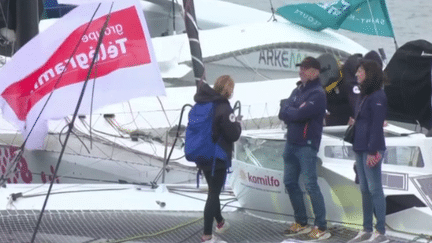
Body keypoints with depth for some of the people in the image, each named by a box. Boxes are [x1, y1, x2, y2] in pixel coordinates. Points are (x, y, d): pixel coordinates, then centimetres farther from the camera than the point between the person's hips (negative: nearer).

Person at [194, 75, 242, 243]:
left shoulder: (201, 104, 6)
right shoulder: (223, 108, -20)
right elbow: (234, 134, -19)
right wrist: (238, 124, 0)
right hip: (218, 157, -8)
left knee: (213, 190, 25)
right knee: (214, 193, -2)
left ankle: (220, 222, 42)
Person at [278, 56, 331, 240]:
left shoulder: (318, 94, -12)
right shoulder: (297, 91, 13)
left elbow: (300, 114, -22)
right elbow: (283, 115, 5)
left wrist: (287, 108, -4)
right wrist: (294, 111, -13)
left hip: (307, 146, -8)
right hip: (291, 143, 8)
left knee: (311, 185, -10)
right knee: (290, 183, 11)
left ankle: (321, 227, -8)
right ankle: (301, 222, 22)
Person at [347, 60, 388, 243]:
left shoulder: (377, 97, -13)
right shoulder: (364, 96, 16)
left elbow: (377, 125, -18)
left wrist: (372, 151, -20)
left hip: (372, 149, -9)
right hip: (360, 149, 9)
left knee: (374, 189, -7)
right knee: (365, 190, 12)